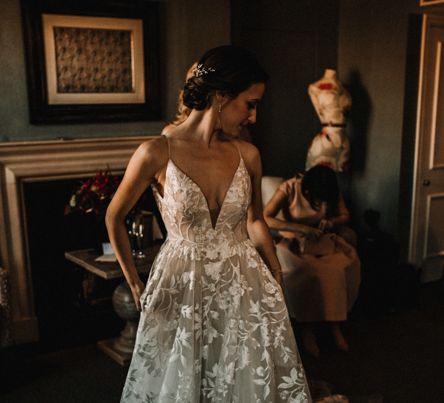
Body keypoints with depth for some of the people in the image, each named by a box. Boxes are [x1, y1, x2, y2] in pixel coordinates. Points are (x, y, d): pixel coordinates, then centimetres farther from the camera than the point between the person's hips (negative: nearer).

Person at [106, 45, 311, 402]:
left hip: (244, 285, 3)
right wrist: (134, 284, 2)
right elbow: (114, 218, -2)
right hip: (181, 289, -3)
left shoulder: (248, 155, -4)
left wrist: (278, 281, 12)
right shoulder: (157, 154, -15)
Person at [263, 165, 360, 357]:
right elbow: (265, 218, -22)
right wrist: (300, 228, -29)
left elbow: (345, 215, 8)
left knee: (342, 267, -27)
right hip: (294, 242, -3)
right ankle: (307, 329, -16)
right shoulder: (289, 188, -17)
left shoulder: (331, 192, -5)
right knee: (307, 273, -34)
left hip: (322, 240, 4)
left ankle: (335, 323, -12)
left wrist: (330, 222, -15)